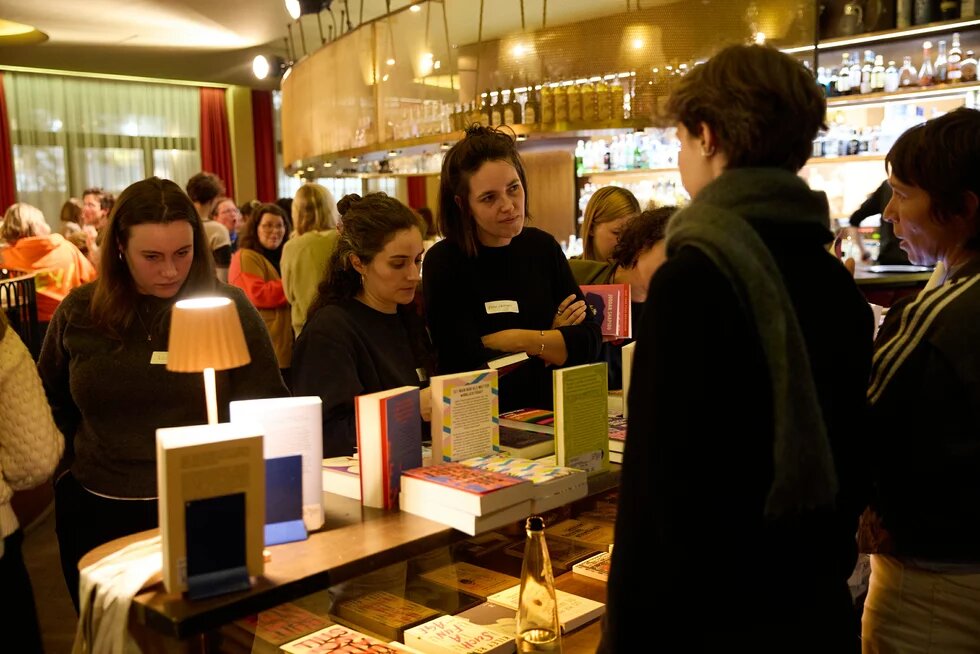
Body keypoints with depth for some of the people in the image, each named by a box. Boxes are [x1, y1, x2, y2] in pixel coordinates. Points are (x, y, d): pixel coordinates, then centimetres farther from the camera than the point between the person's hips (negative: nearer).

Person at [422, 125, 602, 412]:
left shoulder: (543, 246, 5)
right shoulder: (443, 262, -8)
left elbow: (590, 341, 1)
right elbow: (468, 365, -14)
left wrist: (518, 339, -12)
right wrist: (551, 342, -4)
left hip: (550, 416, 5)